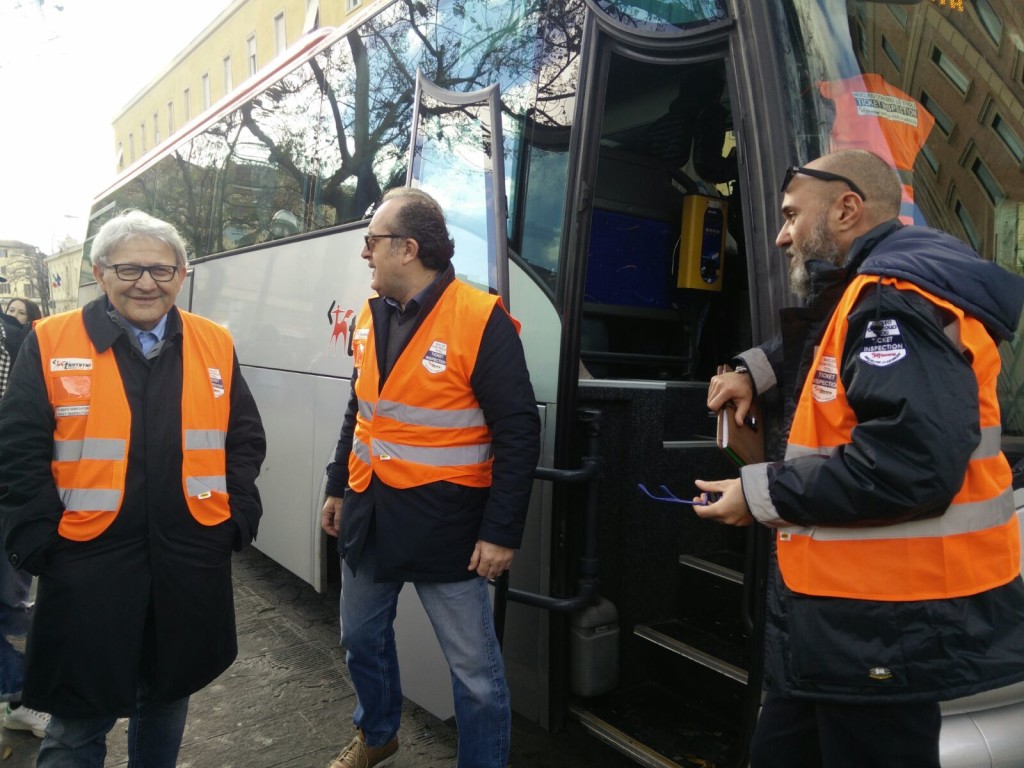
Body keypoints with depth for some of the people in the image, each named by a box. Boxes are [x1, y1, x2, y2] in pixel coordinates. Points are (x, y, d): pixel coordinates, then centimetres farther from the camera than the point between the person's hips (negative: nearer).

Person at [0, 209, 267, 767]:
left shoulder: (216, 345, 3)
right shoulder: (49, 343, -4)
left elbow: (245, 440, 8)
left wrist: (239, 517, 1)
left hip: (192, 567, 3)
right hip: (87, 567, -2)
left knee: (169, 701, 21)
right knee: (79, 722, 11)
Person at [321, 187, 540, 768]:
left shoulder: (482, 320, -17)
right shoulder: (370, 317, 6)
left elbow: (519, 433, -16)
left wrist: (501, 533, -17)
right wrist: (339, 489, 20)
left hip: (444, 523, -7)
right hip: (369, 514, 7)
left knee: (476, 671, 4)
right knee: (362, 637, 24)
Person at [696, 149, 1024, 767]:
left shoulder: (895, 299, -20)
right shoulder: (869, 297, 13)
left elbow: (911, 462, -32)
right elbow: (830, 356, 37)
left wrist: (764, 492, -20)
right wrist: (756, 370, 18)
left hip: (886, 623, -10)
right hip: (851, 609, 10)